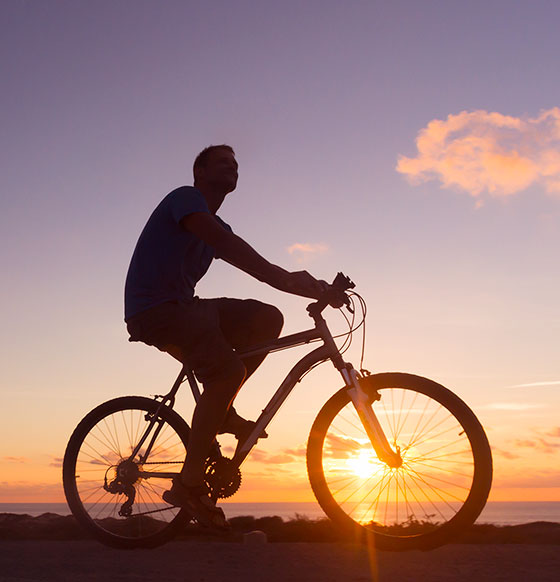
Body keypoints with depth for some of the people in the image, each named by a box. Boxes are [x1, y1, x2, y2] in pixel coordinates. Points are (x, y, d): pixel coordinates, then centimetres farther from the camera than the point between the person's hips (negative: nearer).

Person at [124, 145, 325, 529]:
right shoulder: (185, 197, -5)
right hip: (154, 308, -9)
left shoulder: (215, 224, 22)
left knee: (267, 318, -6)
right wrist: (285, 277, -32)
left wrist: (302, 285, -7)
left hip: (182, 307, 9)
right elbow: (223, 242, -23)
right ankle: (189, 484, -17)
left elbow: (252, 265, 10)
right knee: (228, 371, -27)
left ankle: (220, 410, 0)